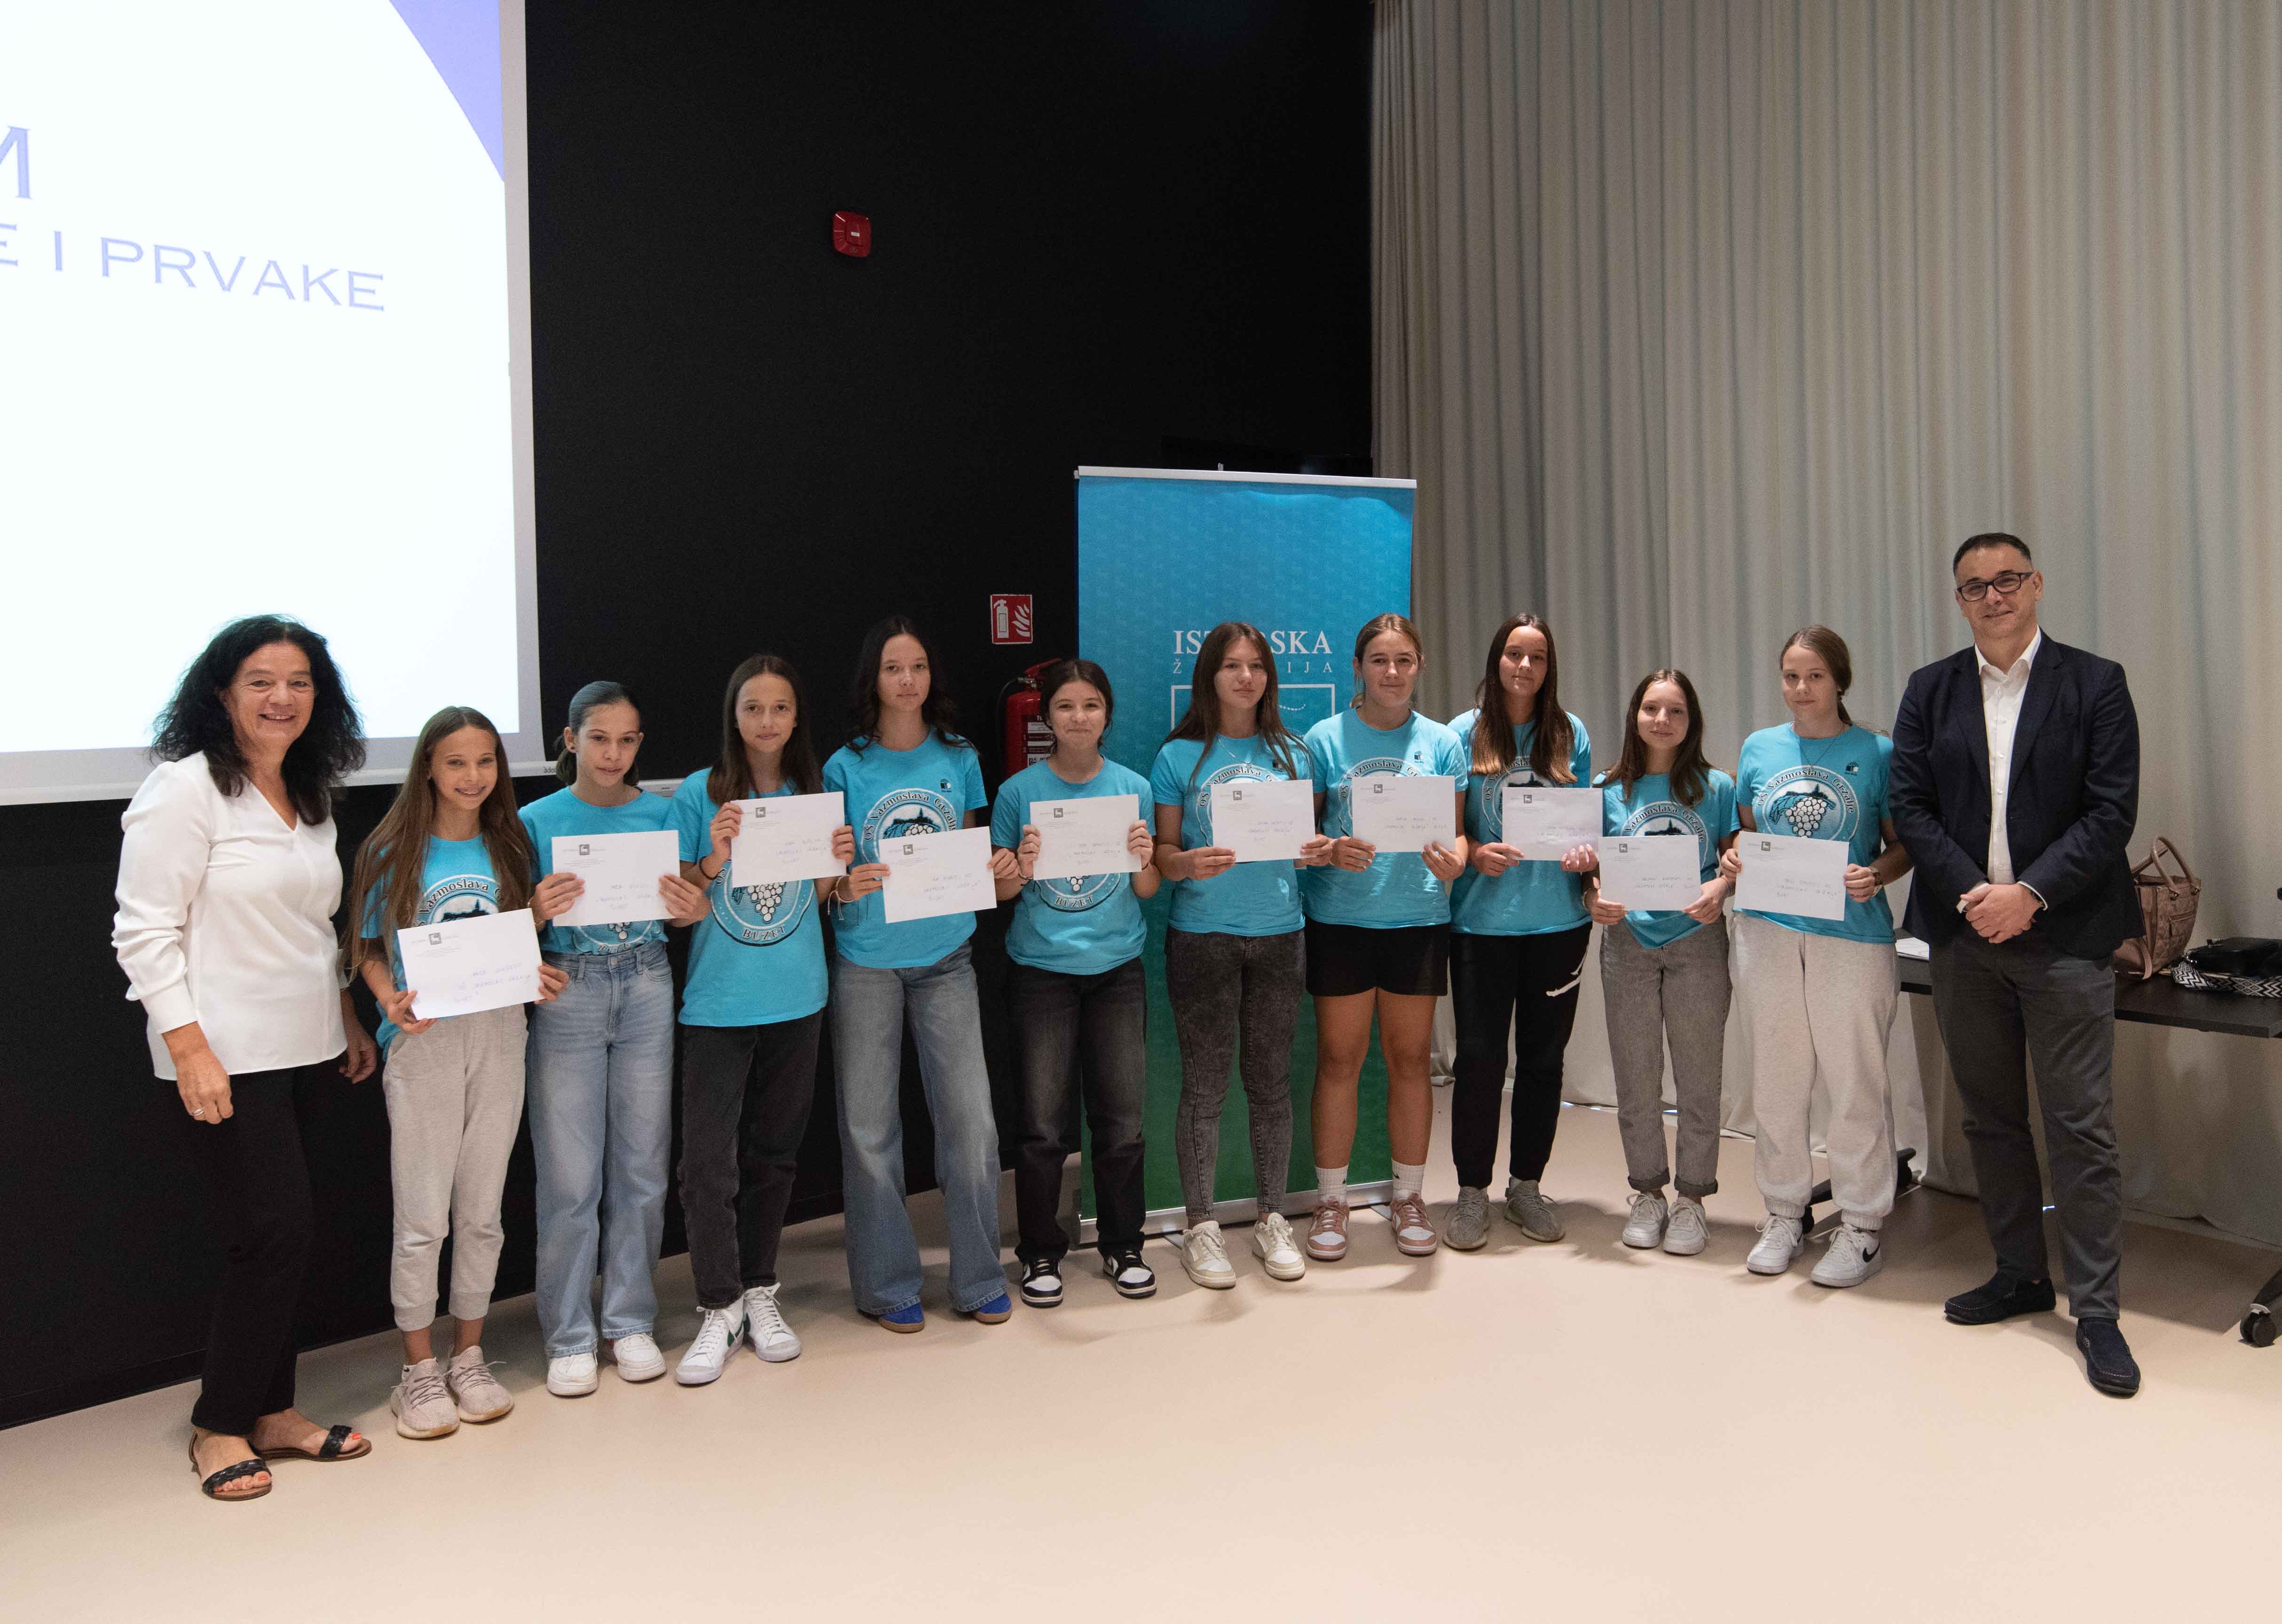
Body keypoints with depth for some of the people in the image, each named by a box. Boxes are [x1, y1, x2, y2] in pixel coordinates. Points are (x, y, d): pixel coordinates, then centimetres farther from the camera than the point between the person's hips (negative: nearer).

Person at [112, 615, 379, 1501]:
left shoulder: (311, 797, 13)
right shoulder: (184, 789, -11)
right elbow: (145, 931, -14)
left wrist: (349, 1019, 19)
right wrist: (187, 1044, -19)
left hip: (301, 1051, 7)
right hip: (224, 1058, -7)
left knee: (275, 1237, 12)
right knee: (275, 1231, -7)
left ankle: (271, 1412, 23)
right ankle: (219, 1426, 11)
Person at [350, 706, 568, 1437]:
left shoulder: (510, 849, 7)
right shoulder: (392, 852, -3)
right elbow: (367, 947, 1)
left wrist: (539, 975, -4)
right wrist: (393, 999, -16)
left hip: (499, 1035, 3)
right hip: (423, 1042, -3)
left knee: (482, 1214, 10)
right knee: (423, 1220, 0)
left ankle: (469, 1359, 24)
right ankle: (419, 1372, 16)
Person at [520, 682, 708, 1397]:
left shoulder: (661, 813, 5)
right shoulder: (538, 820, -1)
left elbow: (679, 912, 10)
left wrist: (695, 908, -12)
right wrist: (540, 909, -21)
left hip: (646, 989, 2)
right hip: (568, 995, -2)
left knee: (642, 1167, 8)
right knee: (571, 1177, 0)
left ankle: (630, 1321, 23)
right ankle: (569, 1336, 14)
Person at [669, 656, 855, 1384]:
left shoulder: (814, 794, 6)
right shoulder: (700, 794, -4)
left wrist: (838, 864, -7)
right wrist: (713, 859, -20)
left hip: (796, 998, 3)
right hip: (718, 1002, -3)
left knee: (773, 1153, 13)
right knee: (709, 1160, -4)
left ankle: (760, 1293, 26)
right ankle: (720, 1308, 9)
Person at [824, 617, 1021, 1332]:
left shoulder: (959, 759, 5)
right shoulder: (845, 768, -3)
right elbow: (824, 873, 1)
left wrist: (998, 868, -6)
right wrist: (845, 886, -20)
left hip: (946, 958, 2)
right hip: (867, 962, -1)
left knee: (970, 1118, 0)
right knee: (870, 1126, 5)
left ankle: (979, 1280, 16)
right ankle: (887, 1283, 20)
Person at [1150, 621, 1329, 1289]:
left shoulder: (1291, 755, 10)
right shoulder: (1180, 756, 0)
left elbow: (1306, 840, 13)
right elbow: (1162, 853, 0)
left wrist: (1315, 851, -9)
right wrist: (1190, 864, -21)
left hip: (1279, 935, 3)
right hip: (1201, 937, -3)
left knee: (1272, 1080, 9)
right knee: (1205, 1083, 2)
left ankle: (1272, 1220, 22)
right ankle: (1200, 1227, 14)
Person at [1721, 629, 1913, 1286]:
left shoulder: (1877, 752, 0)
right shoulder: (1759, 749, 9)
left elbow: (1904, 844, 3)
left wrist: (1878, 875, -17)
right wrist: (1734, 857, -3)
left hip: (1853, 935, -3)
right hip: (1768, 931, 3)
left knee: (1856, 1084, 2)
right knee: (1776, 1082, 10)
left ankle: (1862, 1228, 16)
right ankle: (1783, 1214, 25)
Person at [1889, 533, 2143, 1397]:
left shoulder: (2094, 683, 0)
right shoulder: (1930, 691, 8)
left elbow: (2112, 810, -6)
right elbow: (1911, 805, 2)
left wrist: (2029, 894, -16)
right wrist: (1972, 894, -11)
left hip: (2063, 935, -3)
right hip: (1964, 935, 4)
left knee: (2080, 1125, -2)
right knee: (1990, 1118, 12)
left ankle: (2096, 1309, 8)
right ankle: (2021, 1275, 26)